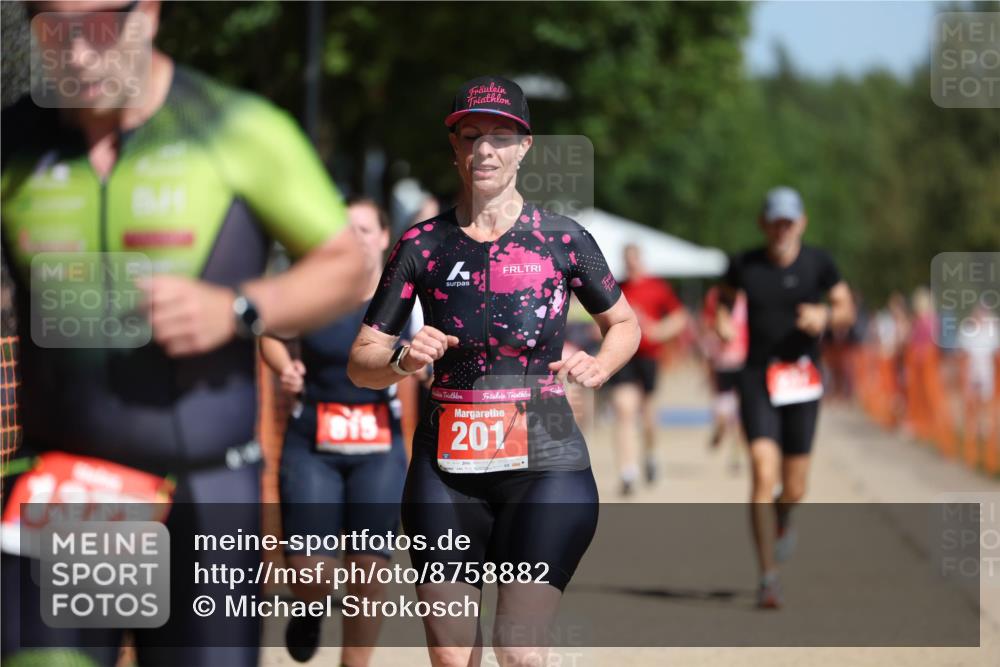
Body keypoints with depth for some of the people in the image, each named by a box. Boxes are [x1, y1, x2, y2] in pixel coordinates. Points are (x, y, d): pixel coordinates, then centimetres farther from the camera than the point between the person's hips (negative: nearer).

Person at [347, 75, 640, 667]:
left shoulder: (562, 239, 3)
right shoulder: (424, 244, 6)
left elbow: (625, 322, 17)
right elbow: (361, 362, 8)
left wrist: (599, 367, -3)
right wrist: (403, 360, -13)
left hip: (545, 463, -2)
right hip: (447, 470, 2)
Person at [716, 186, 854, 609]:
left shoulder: (817, 264, 0)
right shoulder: (744, 265, -1)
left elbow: (847, 310, 6)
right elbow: (725, 297, 18)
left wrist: (826, 316, -15)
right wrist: (722, 320, -4)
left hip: (802, 382, 1)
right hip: (758, 379, -1)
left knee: (794, 489, 6)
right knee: (764, 474, -16)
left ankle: (780, 523, 45)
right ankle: (768, 578, -14)